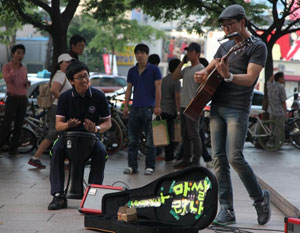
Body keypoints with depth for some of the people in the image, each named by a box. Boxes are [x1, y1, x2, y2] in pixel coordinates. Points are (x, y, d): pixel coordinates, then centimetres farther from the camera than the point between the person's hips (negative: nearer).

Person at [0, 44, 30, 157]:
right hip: (12, 98, -5)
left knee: (18, 126, 3)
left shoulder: (24, 68, 13)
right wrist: (15, 67, -24)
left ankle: (13, 150, 8)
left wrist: (27, 83, -1)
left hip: (23, 99, 5)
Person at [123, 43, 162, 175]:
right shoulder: (132, 71, 14)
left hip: (149, 108, -4)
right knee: (132, 140, 4)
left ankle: (149, 167, 4)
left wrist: (157, 106, -10)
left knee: (150, 141, -1)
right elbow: (129, 89, 16)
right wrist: (126, 106, 8)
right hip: (135, 108, 4)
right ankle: (132, 166, 9)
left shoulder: (154, 70, 1)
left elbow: (158, 88, -3)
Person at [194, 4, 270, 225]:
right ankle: (227, 210, 5)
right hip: (217, 107, 7)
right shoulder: (225, 46, 17)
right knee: (219, 158, 1)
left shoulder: (257, 47, -4)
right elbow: (208, 68, 27)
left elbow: (250, 79, -15)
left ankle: (260, 198, 7)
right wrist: (201, 74, 3)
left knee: (235, 157, -15)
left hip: (237, 109, -7)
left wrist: (228, 76, -33)